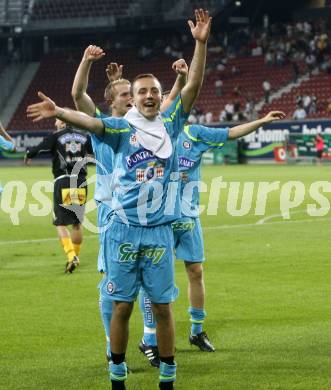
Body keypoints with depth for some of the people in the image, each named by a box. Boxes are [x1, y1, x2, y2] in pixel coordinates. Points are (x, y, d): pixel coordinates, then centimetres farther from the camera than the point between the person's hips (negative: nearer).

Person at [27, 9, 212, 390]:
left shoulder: (170, 123, 7)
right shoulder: (121, 128, 0)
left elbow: (193, 87, -1)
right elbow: (88, 121, -18)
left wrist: (201, 43, -11)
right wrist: (58, 111, -37)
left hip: (159, 232, 2)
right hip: (123, 230, -1)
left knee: (162, 306, 6)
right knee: (122, 306, 3)